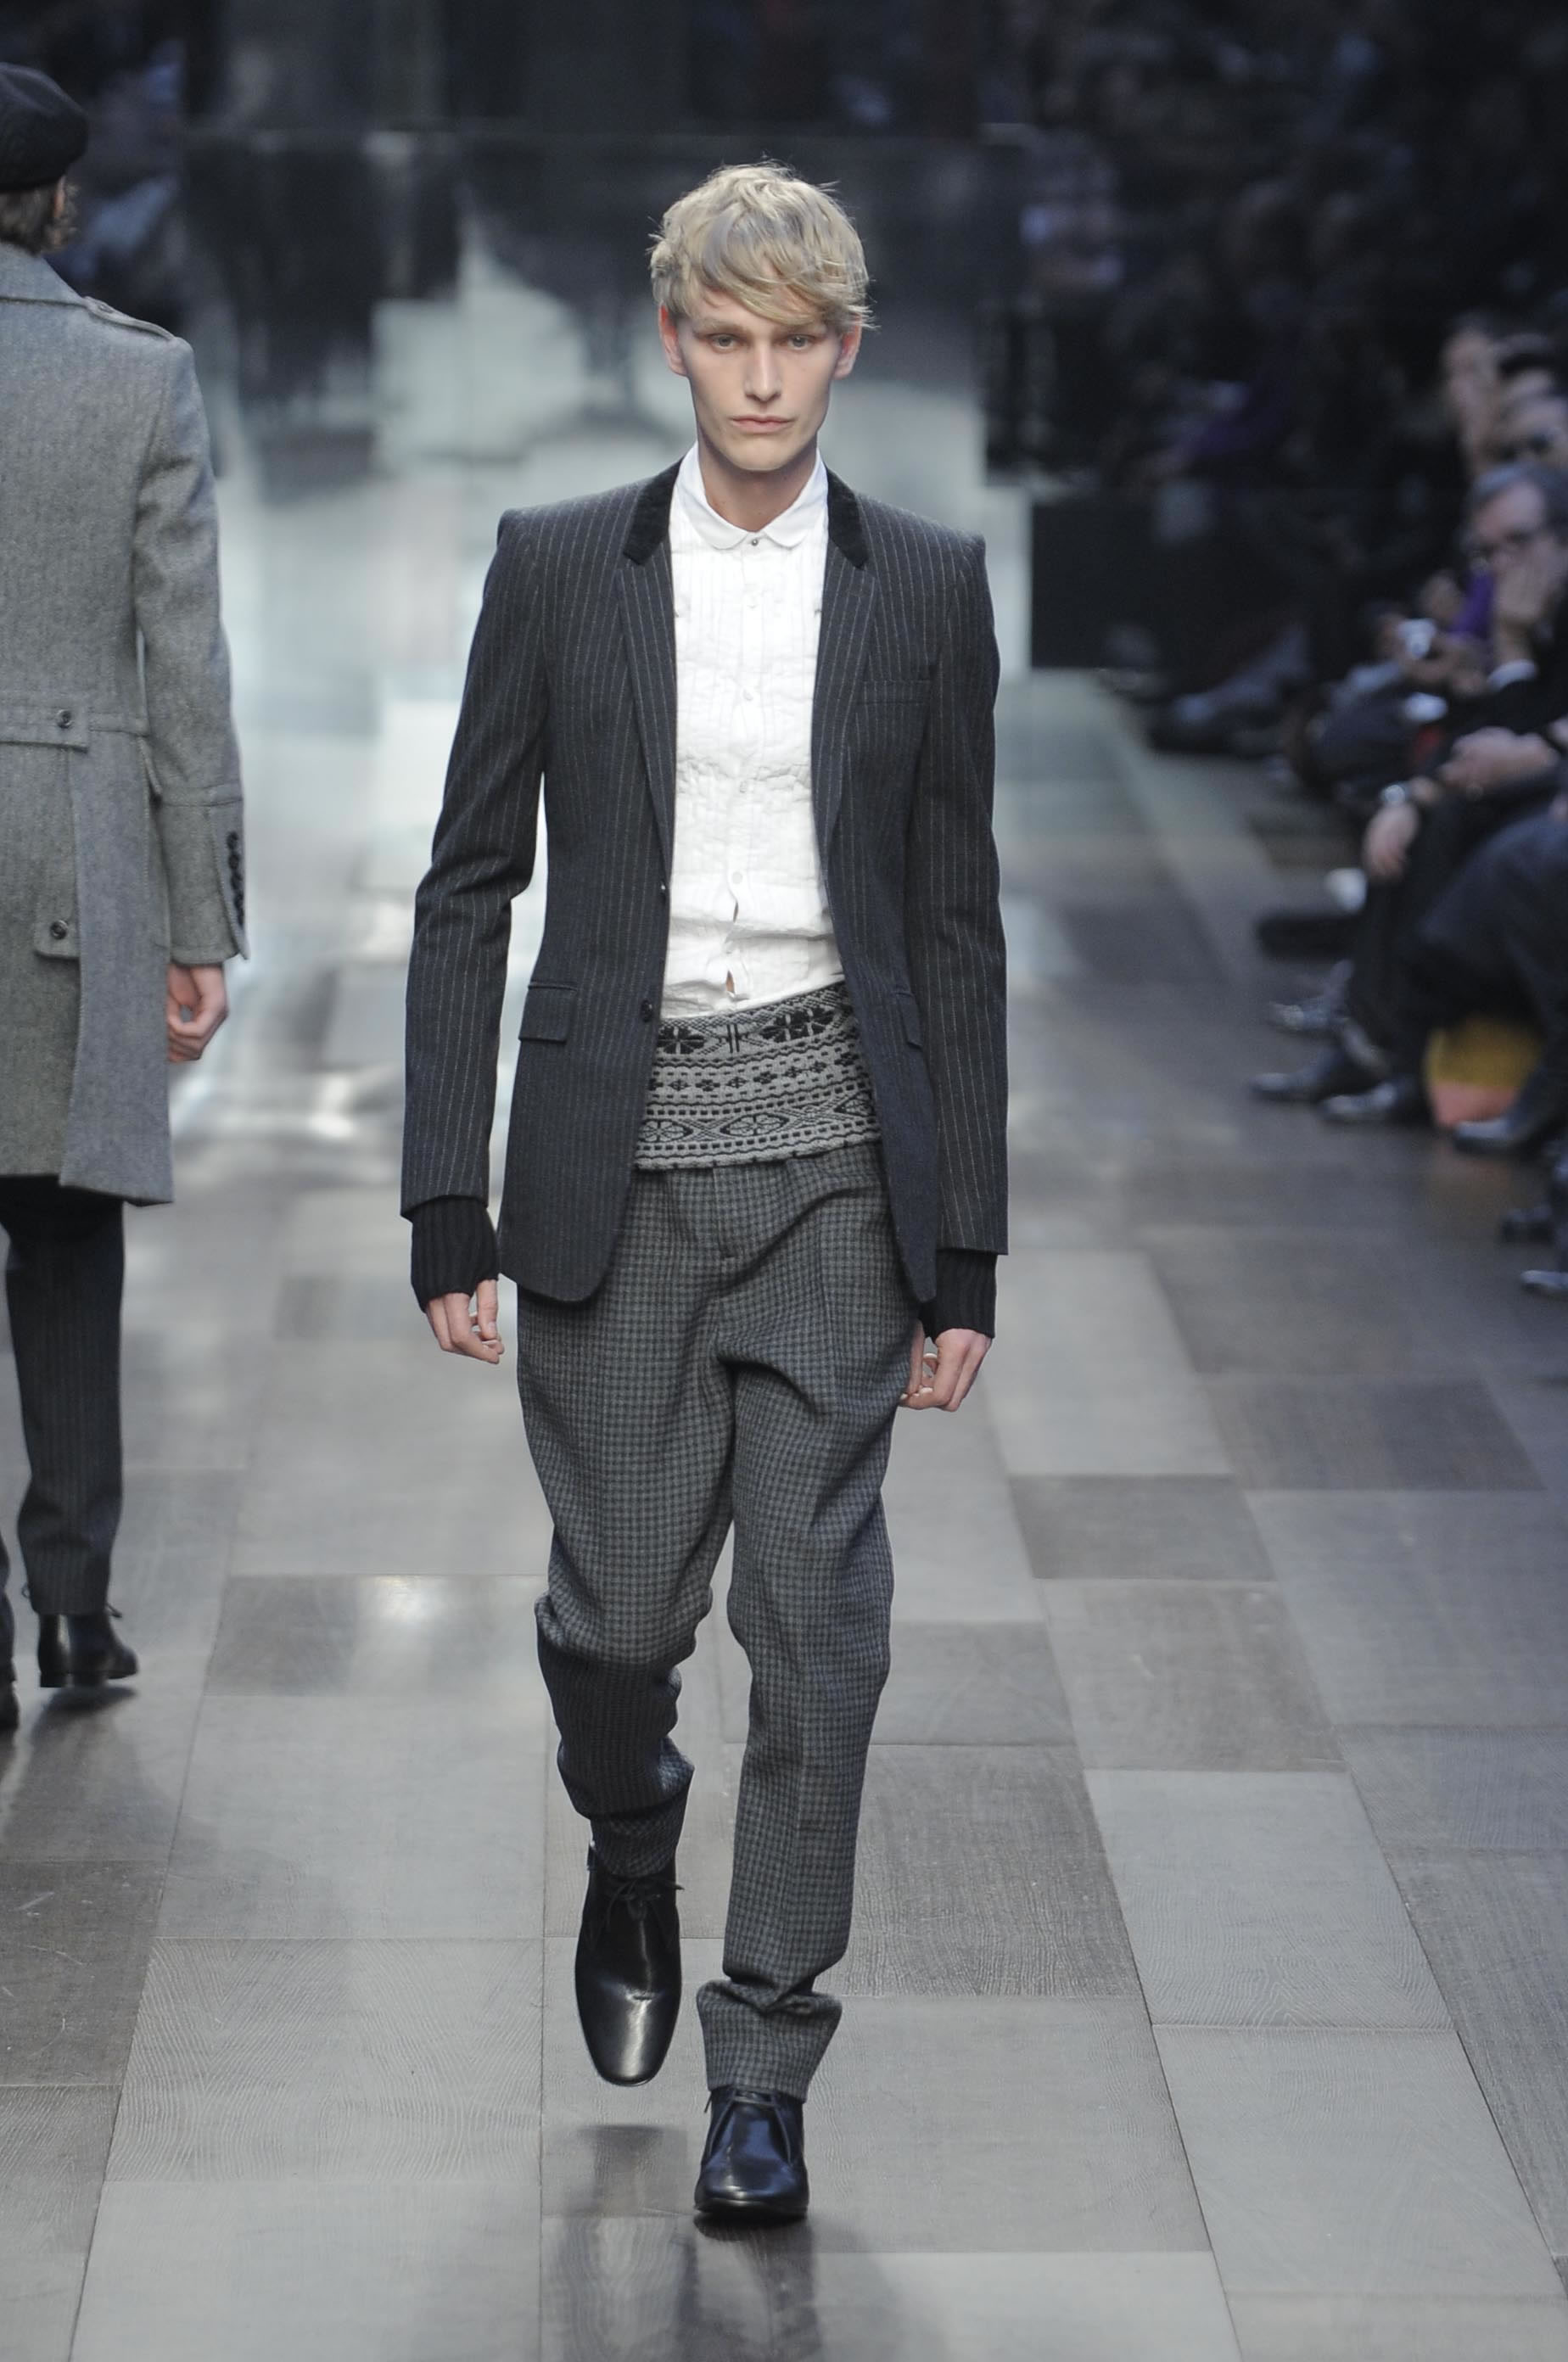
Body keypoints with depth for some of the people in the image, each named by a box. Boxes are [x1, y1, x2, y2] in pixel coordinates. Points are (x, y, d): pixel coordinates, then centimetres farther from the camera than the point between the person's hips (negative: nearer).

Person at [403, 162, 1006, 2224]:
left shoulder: (925, 587, 4)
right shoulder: (560, 570, 2)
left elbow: (955, 924, 6)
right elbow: (468, 890, 4)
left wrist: (964, 1252, 2)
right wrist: (450, 1207, -2)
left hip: (832, 1144, 0)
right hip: (618, 1147, 0)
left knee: (818, 1619, -1)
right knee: (617, 1609, 4)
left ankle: (762, 2067, 10)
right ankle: (632, 1839, 39)